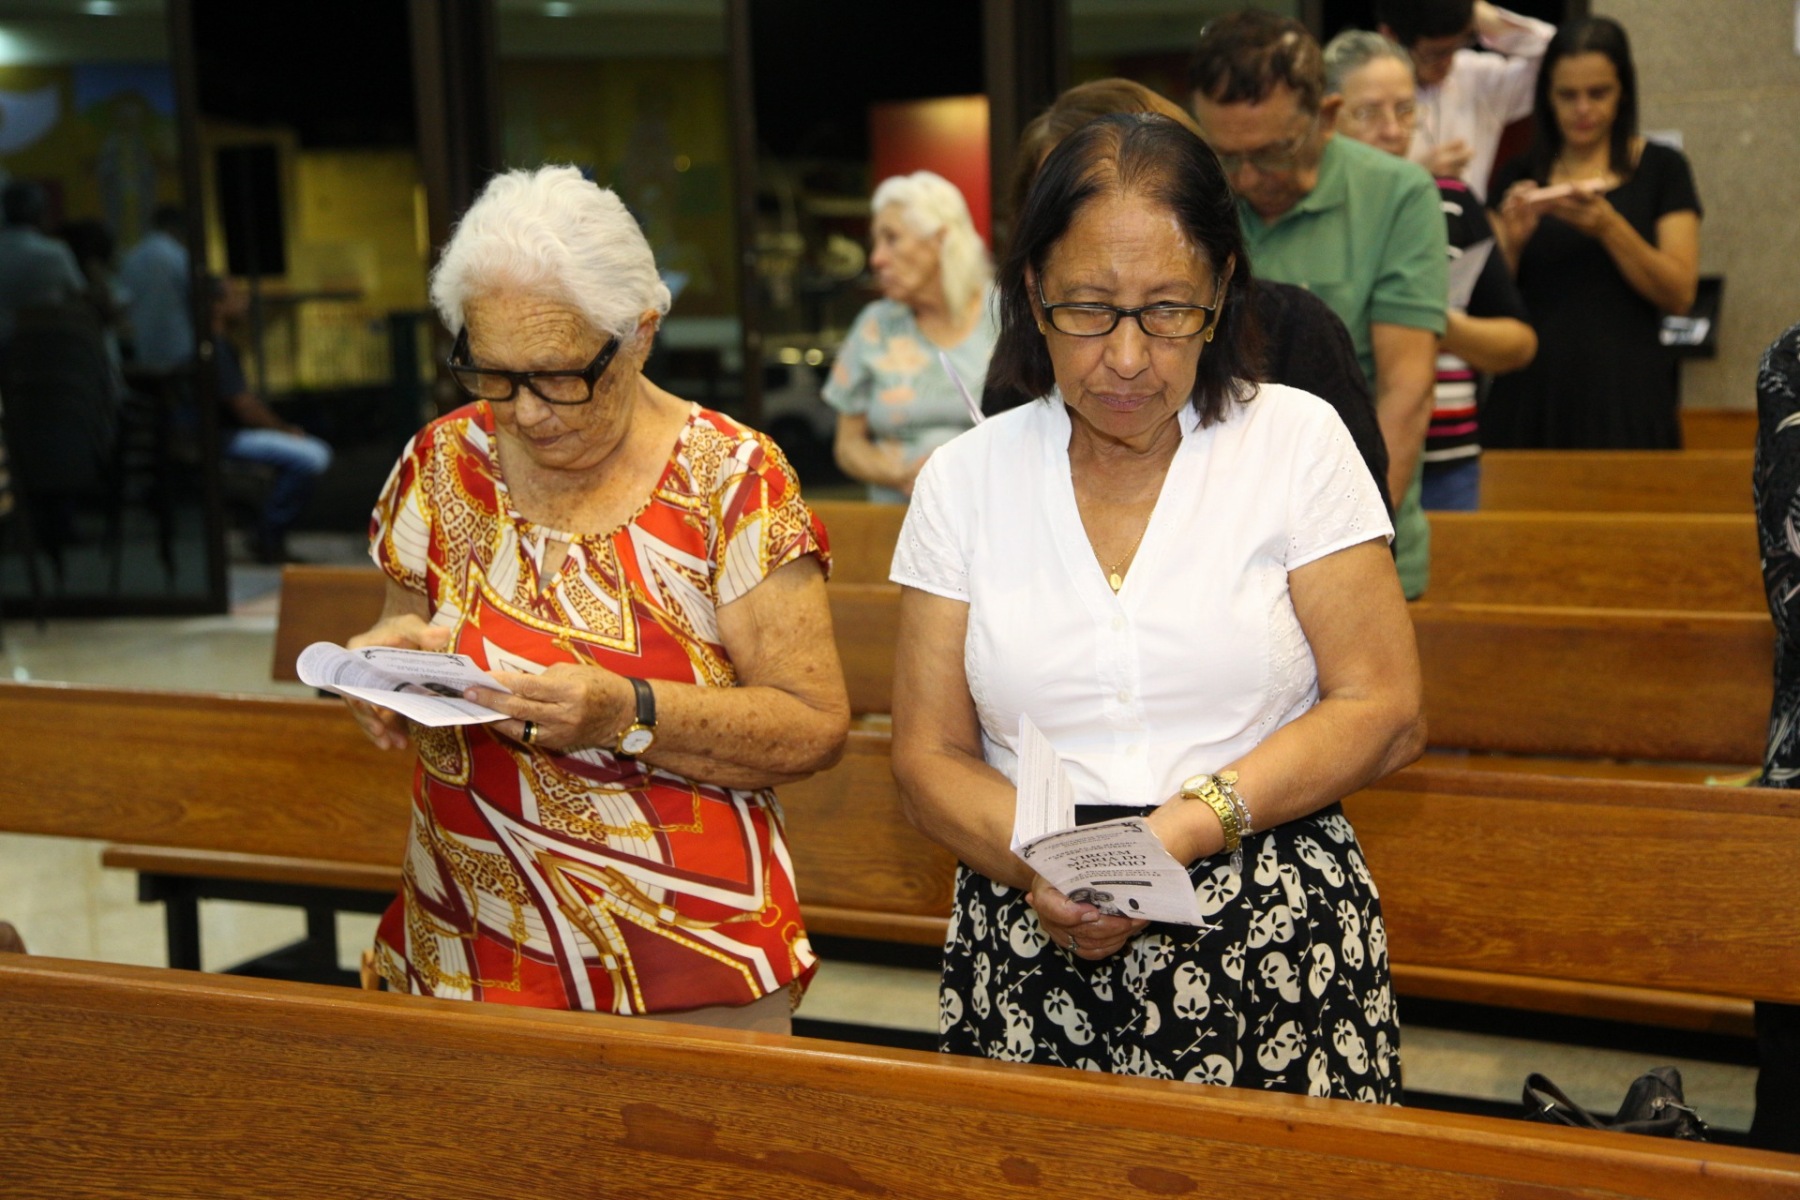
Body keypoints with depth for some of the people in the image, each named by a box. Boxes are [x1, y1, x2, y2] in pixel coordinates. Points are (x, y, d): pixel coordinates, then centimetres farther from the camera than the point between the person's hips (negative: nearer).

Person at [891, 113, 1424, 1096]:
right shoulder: (964, 479, 6)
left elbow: (1382, 713, -1)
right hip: (1032, 959, 1)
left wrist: (1191, 827, -14)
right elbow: (930, 756, 6)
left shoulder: (1299, 443, 2)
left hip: (1274, 953, -1)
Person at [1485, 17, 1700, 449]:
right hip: (1532, 393, 2)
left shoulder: (1661, 168, 5)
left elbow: (1679, 295, -4)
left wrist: (1609, 227, -17)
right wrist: (1512, 239, -12)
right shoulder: (1518, 177, 10)